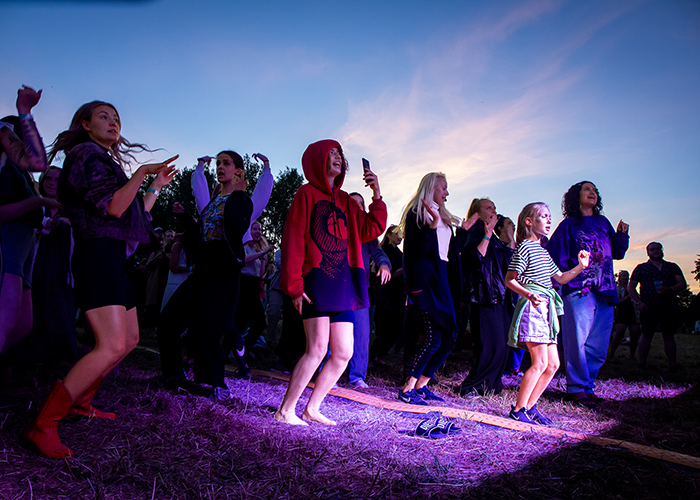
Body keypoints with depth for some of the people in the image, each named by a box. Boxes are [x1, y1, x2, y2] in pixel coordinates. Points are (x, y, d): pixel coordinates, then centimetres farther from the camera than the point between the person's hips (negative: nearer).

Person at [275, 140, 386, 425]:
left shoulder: (345, 200, 20)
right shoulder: (307, 193, 0)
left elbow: (372, 229, 15)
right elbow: (293, 240, -7)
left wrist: (376, 195, 5)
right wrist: (294, 286, -13)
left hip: (342, 285, 7)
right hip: (316, 282, -7)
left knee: (343, 353, 5)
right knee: (317, 349, -13)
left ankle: (312, 409, 19)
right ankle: (285, 411, 2)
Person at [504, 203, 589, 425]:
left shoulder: (543, 251, 21)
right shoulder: (525, 247, -6)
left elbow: (560, 278, 29)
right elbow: (509, 280, -12)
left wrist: (580, 267, 14)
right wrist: (529, 295, -27)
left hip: (545, 308, 10)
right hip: (531, 307, -9)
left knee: (553, 364, 8)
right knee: (540, 362, -11)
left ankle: (529, 406, 16)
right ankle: (518, 409, -2)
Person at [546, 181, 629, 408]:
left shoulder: (603, 223, 19)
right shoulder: (569, 224, 5)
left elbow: (617, 253, 21)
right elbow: (556, 256, 0)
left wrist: (622, 235, 3)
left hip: (605, 291, 5)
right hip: (578, 289, -5)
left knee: (598, 344, 6)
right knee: (577, 340, -7)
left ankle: (587, 385, 18)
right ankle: (577, 388, 3)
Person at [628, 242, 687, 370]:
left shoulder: (673, 267, 16)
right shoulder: (641, 268, 12)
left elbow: (682, 284, 6)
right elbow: (631, 287, 10)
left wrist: (670, 290, -14)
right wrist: (638, 302, -3)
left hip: (669, 308, 2)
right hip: (649, 307, -2)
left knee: (669, 335, 5)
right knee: (646, 335, -2)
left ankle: (673, 365, 8)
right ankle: (642, 364, 1)